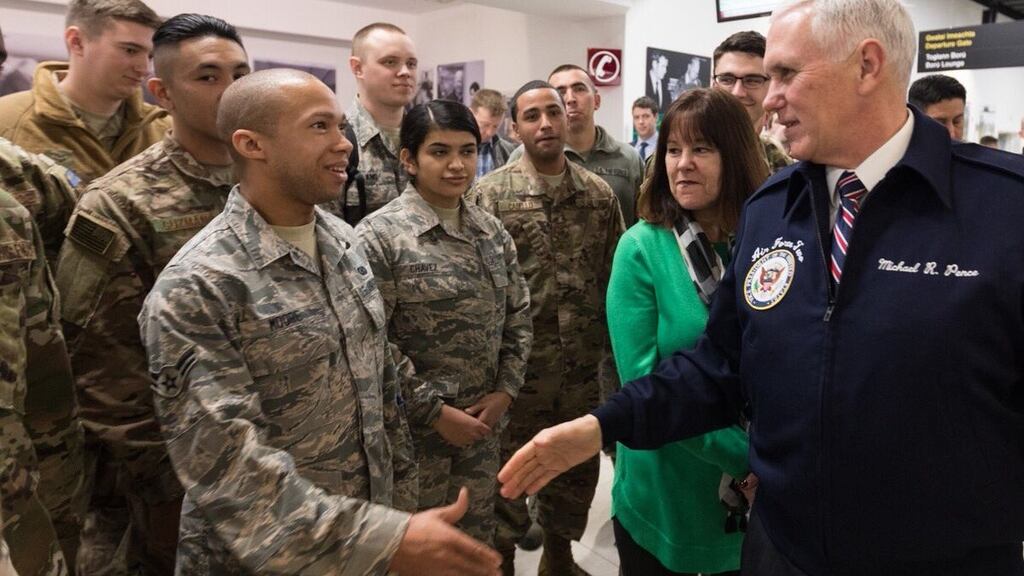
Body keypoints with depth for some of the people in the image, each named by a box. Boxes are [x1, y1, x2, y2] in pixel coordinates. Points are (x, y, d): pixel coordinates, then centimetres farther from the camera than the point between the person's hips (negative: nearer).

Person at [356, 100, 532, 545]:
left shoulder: (493, 232, 5)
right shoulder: (379, 235, -13)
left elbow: (518, 319, 9)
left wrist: (504, 391, -3)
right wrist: (435, 410, -15)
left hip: (484, 421, 5)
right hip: (414, 426, -4)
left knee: (477, 541, 20)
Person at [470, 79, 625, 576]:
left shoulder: (599, 193, 4)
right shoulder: (489, 194, -6)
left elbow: (615, 275, 7)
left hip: (585, 360, 4)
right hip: (518, 360, -3)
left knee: (578, 464, 17)